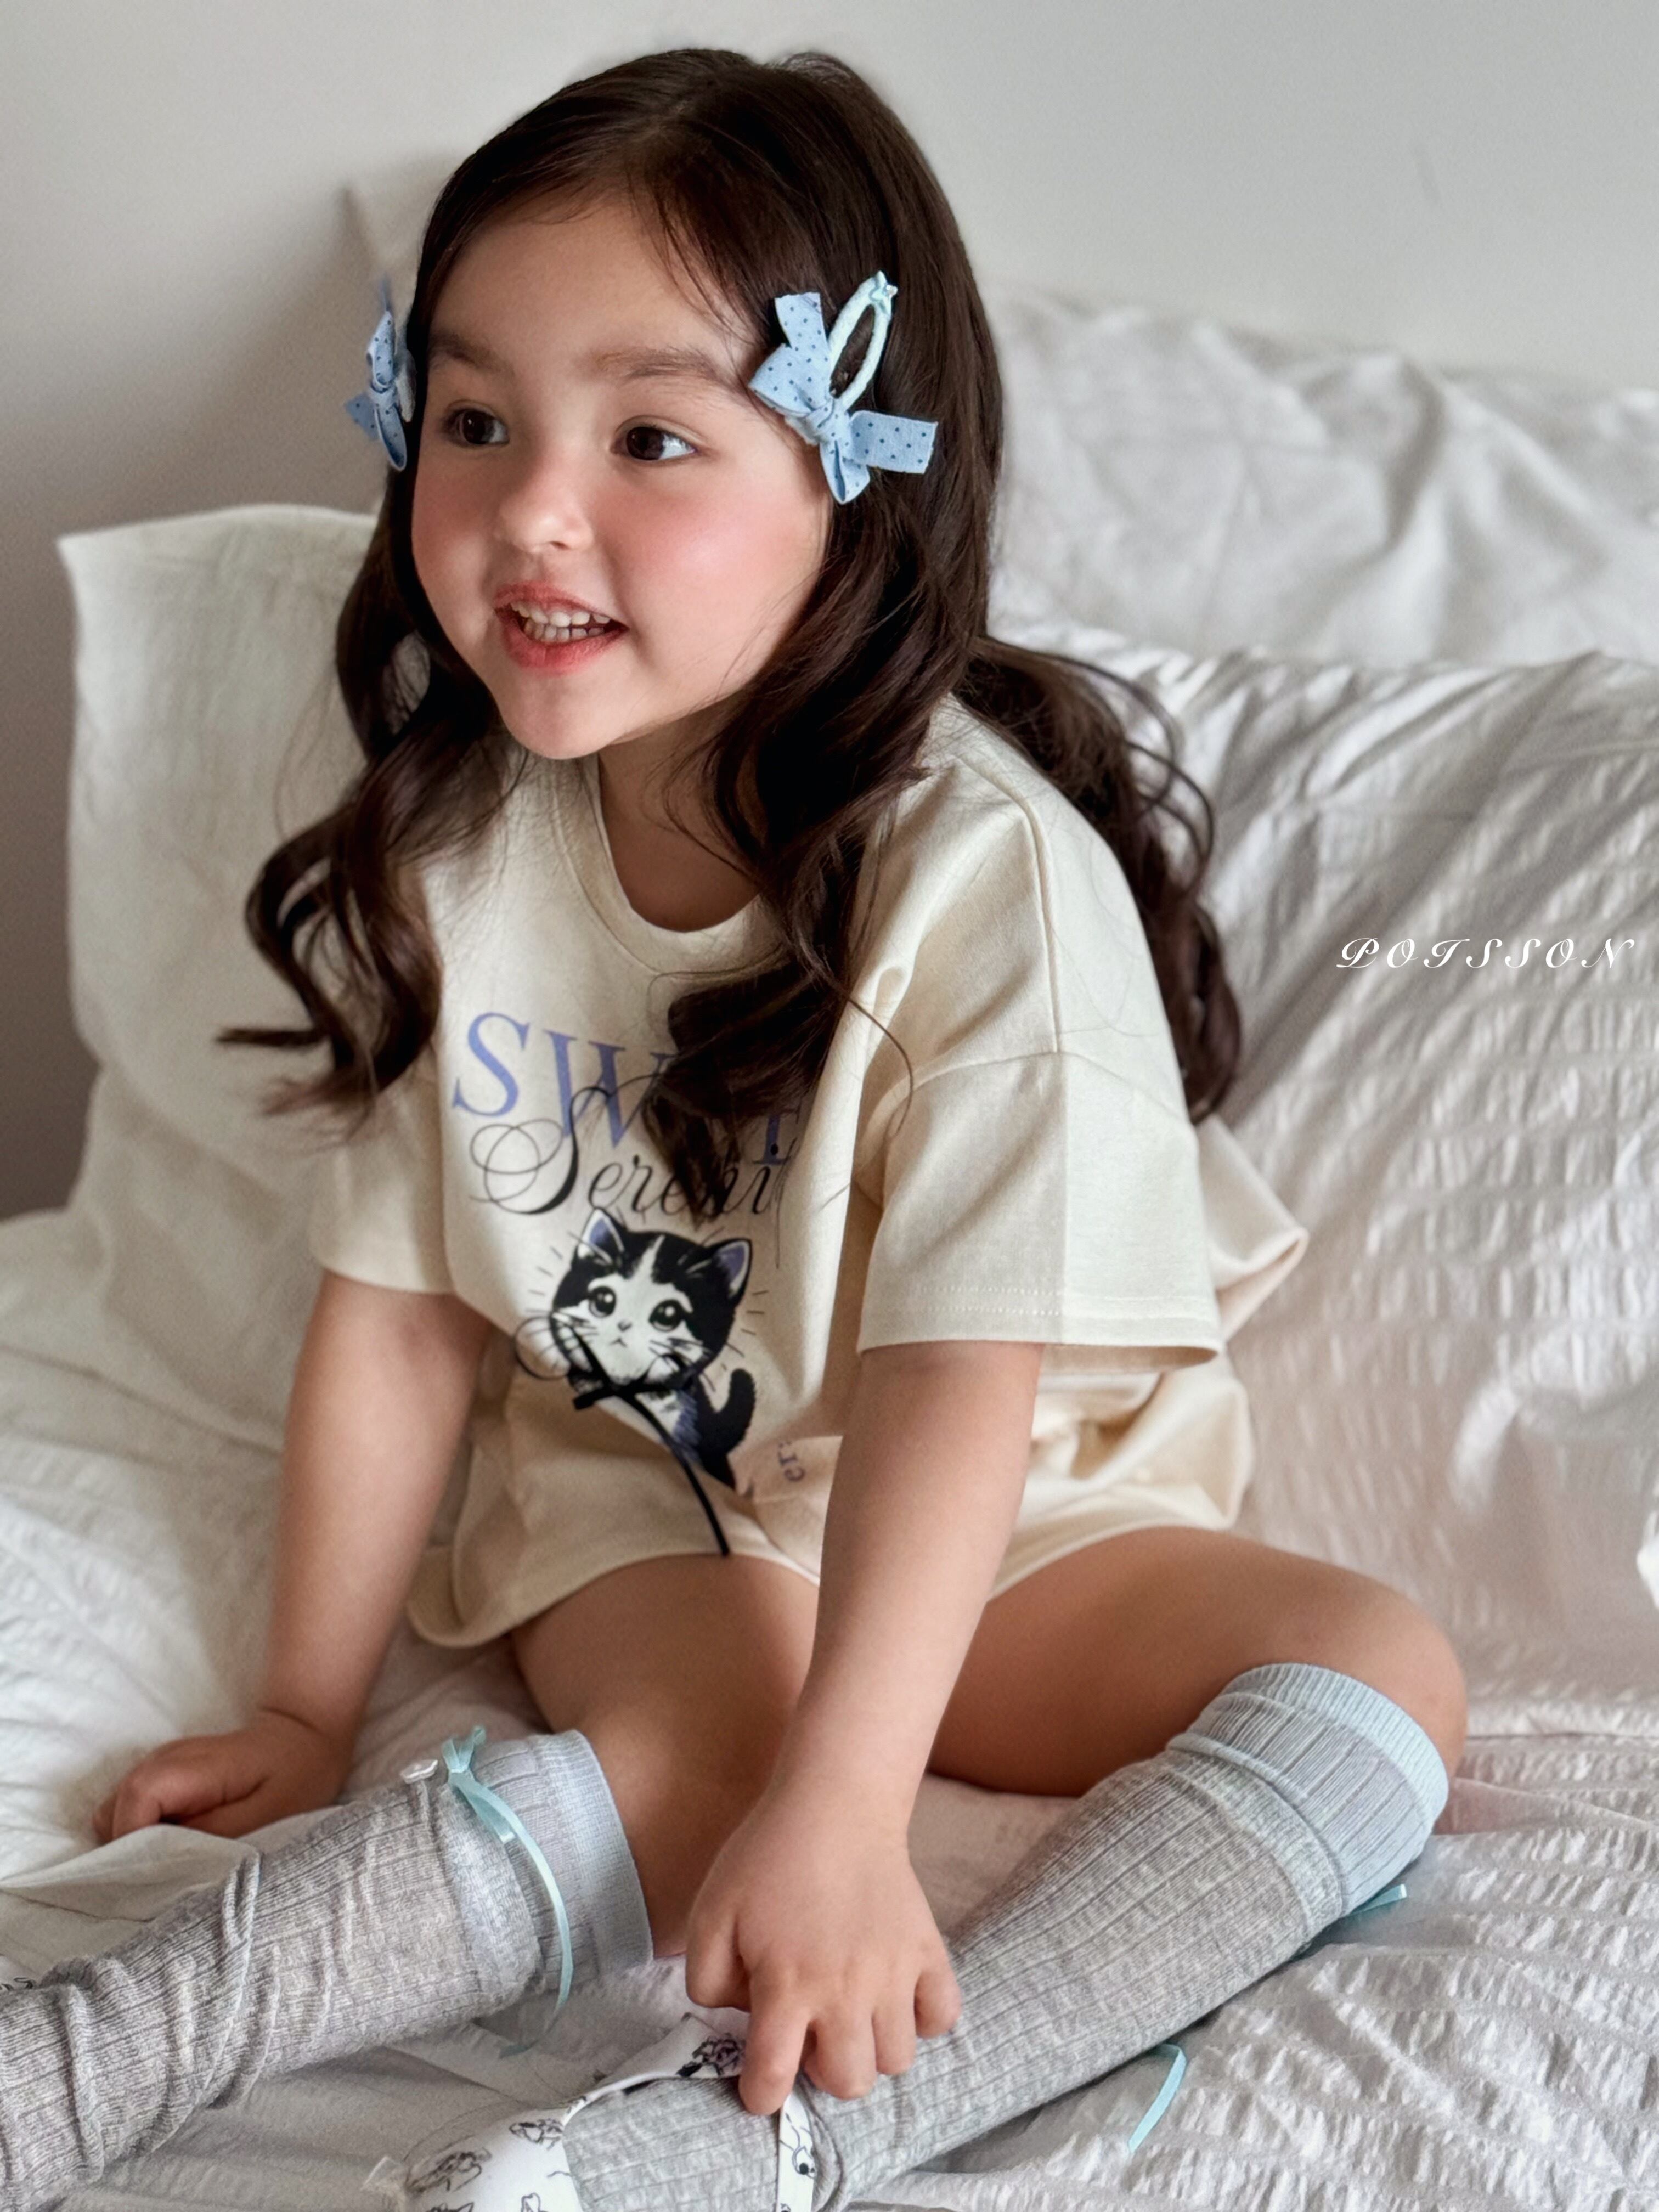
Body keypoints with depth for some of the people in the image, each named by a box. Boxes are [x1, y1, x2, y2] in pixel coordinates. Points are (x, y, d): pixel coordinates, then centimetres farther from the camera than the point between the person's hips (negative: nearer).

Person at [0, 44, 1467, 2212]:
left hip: (1021, 1528, -1)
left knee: (1377, 1676, -27)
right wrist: (307, 1711, -2)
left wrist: (843, 1801, -34)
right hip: (650, 1524, 1)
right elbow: (402, 1315, -1)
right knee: (689, 1767, -32)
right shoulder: (448, 857, -8)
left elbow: (958, 1374, -27)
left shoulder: (987, 870, -22)